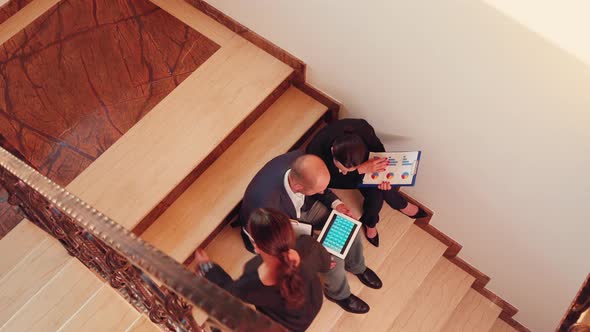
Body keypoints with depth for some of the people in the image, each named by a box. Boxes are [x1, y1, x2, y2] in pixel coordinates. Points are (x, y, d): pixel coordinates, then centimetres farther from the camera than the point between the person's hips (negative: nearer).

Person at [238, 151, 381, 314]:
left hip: (302, 206, 6)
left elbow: (316, 184, -4)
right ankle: (338, 293, 20)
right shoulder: (267, 206, -45)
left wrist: (335, 202, -16)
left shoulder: (299, 160, -29)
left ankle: (356, 266, 30)